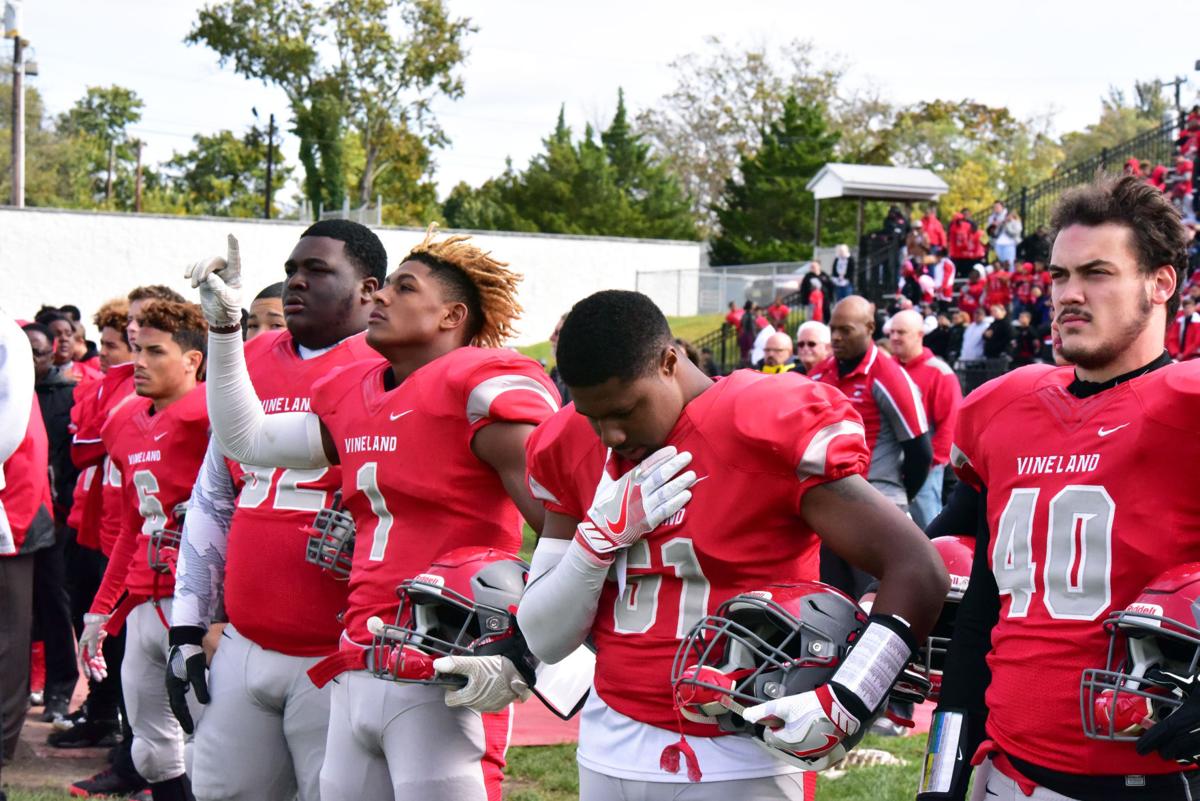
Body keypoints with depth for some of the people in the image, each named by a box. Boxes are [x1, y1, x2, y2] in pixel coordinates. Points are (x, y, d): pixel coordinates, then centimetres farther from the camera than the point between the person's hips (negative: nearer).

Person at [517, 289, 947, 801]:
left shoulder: (771, 432, -13)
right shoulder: (570, 451, 4)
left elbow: (917, 572, -14)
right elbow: (545, 640, 5)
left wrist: (845, 702, -22)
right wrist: (601, 534, -10)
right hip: (610, 755, 5)